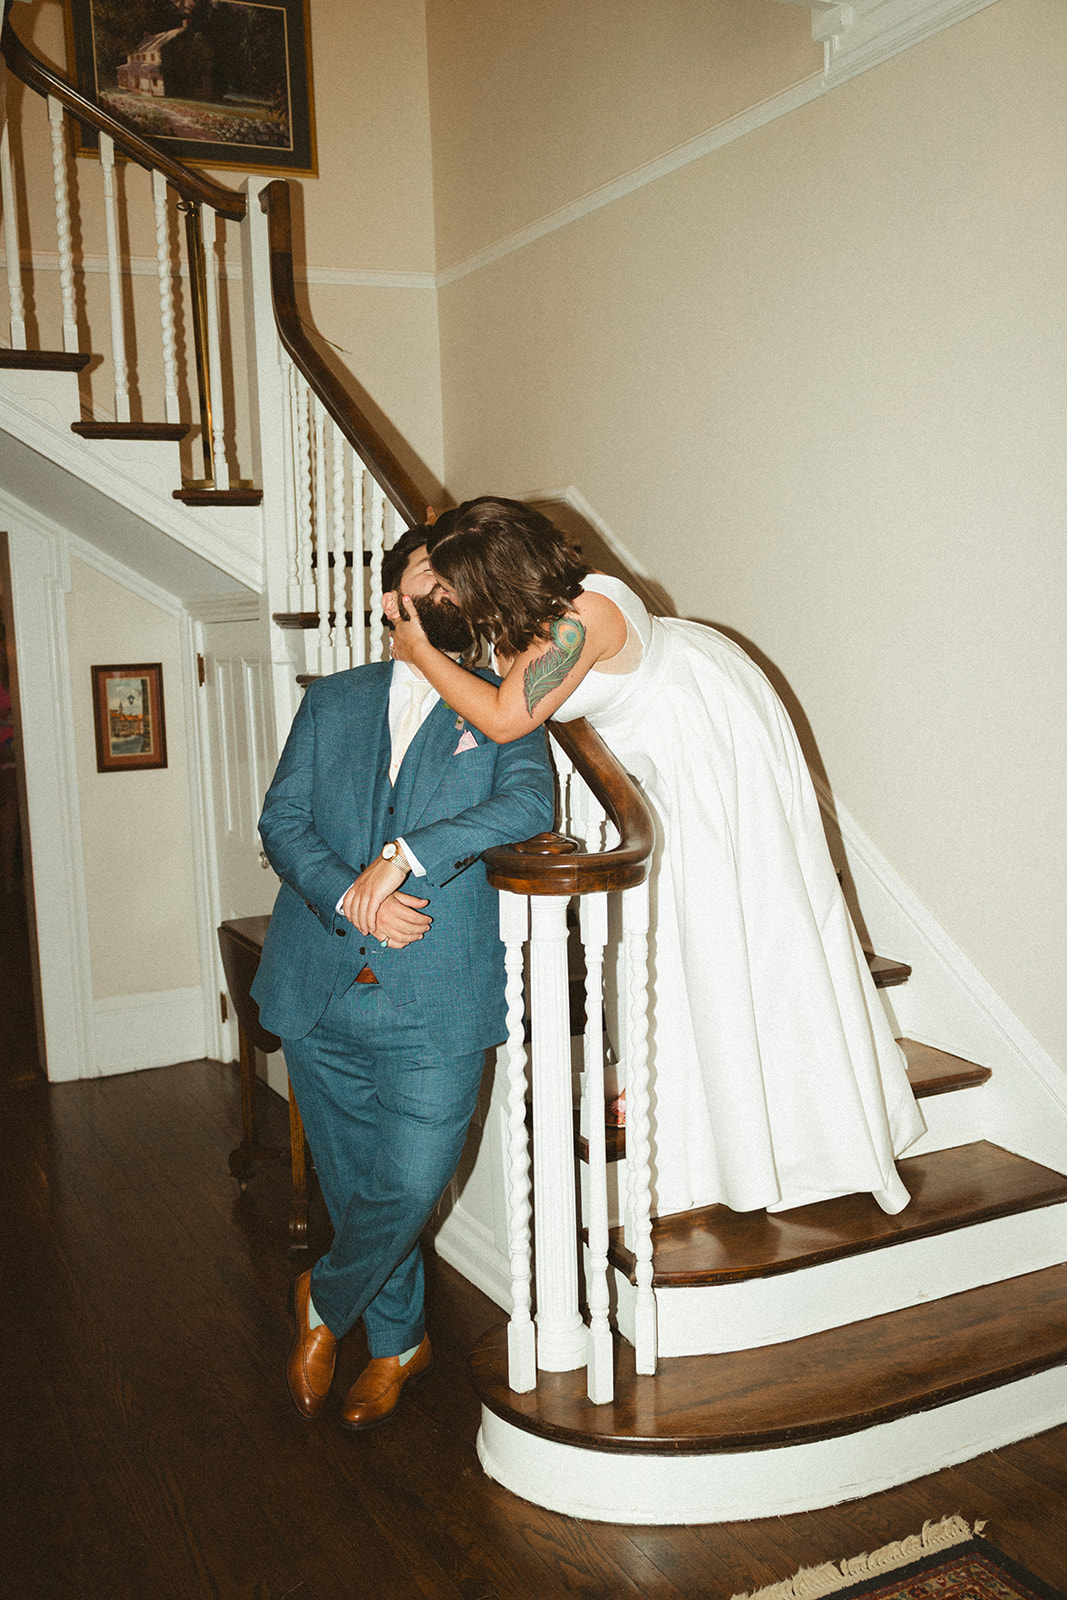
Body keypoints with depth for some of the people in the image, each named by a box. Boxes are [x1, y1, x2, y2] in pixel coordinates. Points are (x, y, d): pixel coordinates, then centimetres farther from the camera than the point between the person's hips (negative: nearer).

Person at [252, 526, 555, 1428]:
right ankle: (398, 1340, 37)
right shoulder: (332, 703, 12)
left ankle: (326, 1305, 27)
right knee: (353, 1184, 12)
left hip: (435, 1005, -2)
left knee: (410, 1187, -5)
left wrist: (405, 855, -23)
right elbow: (282, 819, 3)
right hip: (320, 990, 3)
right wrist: (352, 899, -14)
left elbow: (530, 803, -14)